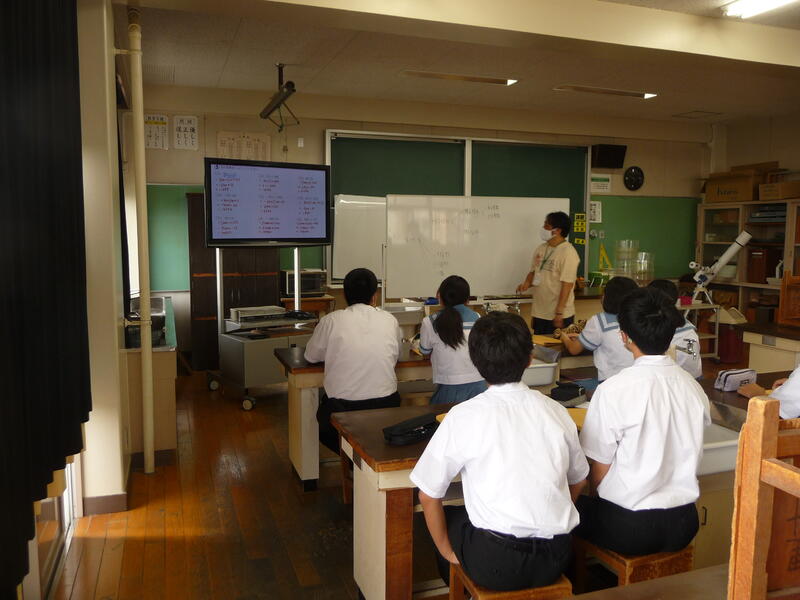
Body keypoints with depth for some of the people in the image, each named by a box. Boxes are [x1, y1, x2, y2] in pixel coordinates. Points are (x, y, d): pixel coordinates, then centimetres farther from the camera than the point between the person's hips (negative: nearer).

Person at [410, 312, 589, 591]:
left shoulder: (464, 416, -11)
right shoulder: (555, 411, 0)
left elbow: (429, 495, -4)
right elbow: (578, 481, 14)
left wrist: (447, 551, 10)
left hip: (495, 562, -4)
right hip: (555, 560, 4)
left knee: (447, 517, 24)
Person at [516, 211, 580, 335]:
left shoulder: (568, 252, -15)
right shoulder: (541, 249, 8)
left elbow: (567, 284, -18)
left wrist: (559, 313, -20)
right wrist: (527, 283, -3)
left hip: (558, 316, -7)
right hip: (539, 313, 7)